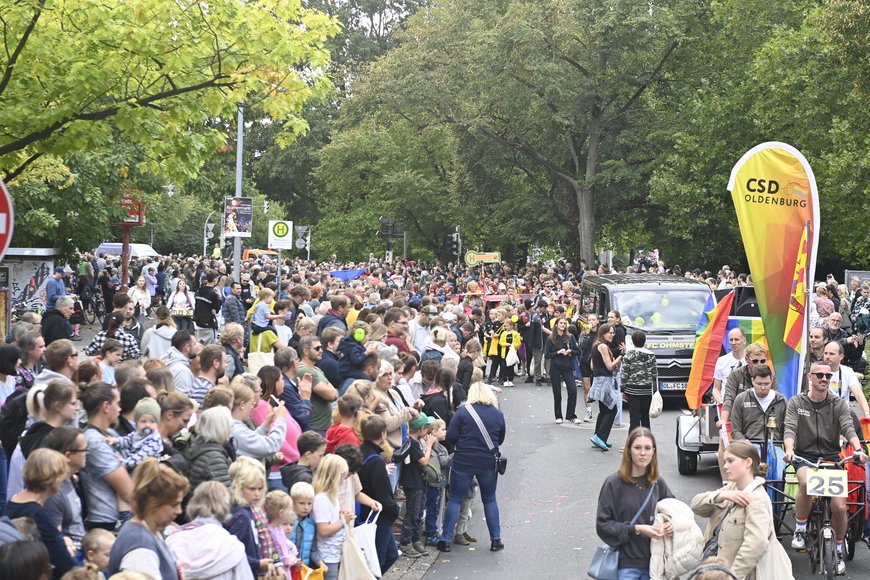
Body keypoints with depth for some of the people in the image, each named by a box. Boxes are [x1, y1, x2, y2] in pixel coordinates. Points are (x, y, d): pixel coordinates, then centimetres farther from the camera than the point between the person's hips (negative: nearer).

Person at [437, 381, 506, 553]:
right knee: (490, 499, 17)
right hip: (488, 462, 3)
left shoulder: (463, 411, -8)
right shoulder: (497, 414, 2)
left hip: (463, 462, -2)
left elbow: (450, 437, -9)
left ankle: (446, 540, 5)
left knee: (455, 500, 6)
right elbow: (501, 439, 13)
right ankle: (496, 539, 17)